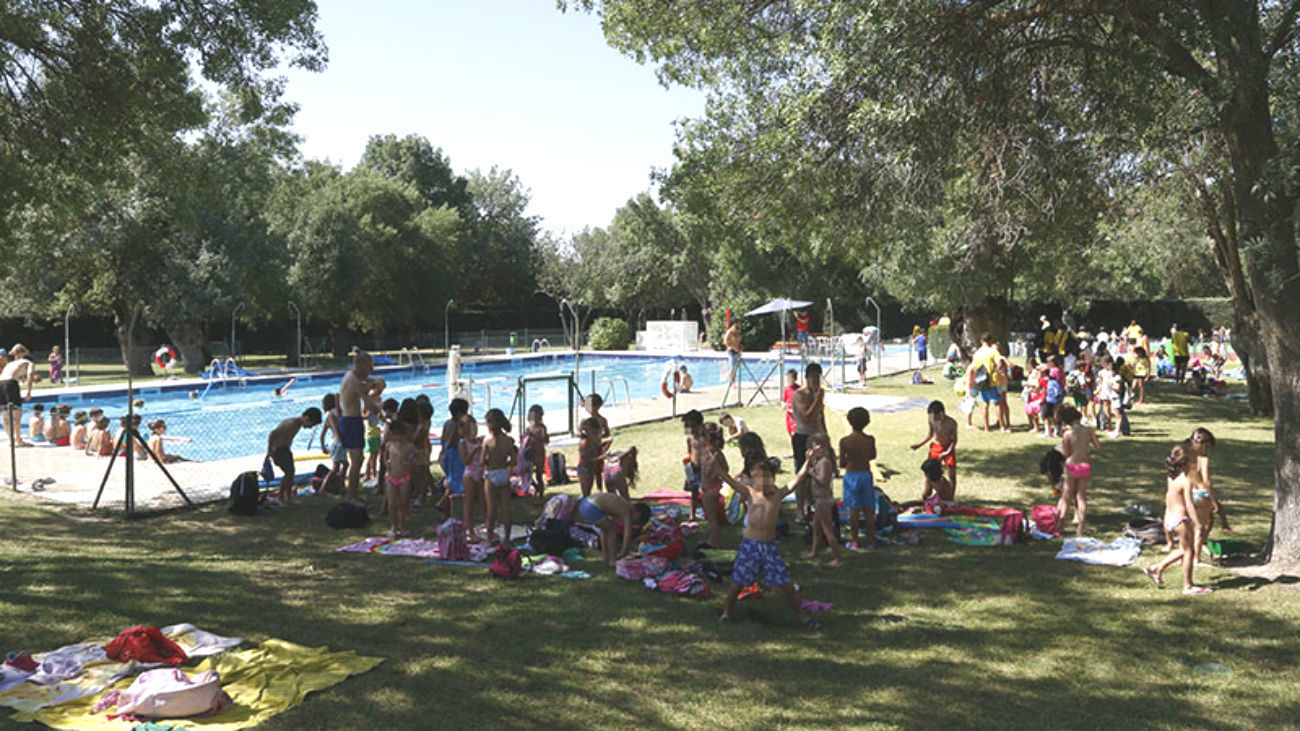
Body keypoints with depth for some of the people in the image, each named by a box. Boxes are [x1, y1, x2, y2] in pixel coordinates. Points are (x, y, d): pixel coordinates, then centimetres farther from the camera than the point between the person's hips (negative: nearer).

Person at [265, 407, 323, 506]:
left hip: (285, 448, 9)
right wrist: (269, 452, -21)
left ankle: (289, 497, 14)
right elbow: (272, 434, -27)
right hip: (277, 449, -9)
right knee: (289, 472, -14)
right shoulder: (292, 424, -25)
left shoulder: (298, 423, 5)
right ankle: (281, 497, -2)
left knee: (291, 472, 7)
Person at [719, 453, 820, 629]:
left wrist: (807, 463, -23)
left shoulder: (777, 495, -1)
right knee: (737, 584, 6)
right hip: (750, 545, 0)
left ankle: (801, 614, 20)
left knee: (785, 584, 3)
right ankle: (726, 612, 26)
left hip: (769, 546, 0)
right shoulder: (751, 493, -1)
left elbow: (796, 481, -11)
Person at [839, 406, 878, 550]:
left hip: (851, 475, -2)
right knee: (869, 509, 12)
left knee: (854, 509, 6)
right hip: (866, 474, 2)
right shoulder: (870, 440, -9)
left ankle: (854, 541, 11)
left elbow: (841, 464, -9)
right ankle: (871, 540, 20)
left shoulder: (844, 441, -16)